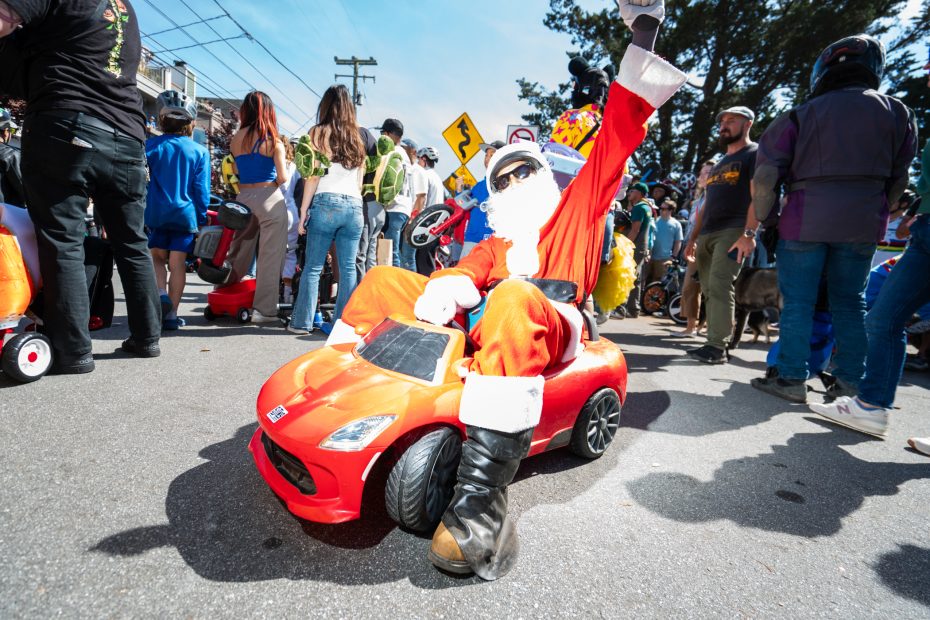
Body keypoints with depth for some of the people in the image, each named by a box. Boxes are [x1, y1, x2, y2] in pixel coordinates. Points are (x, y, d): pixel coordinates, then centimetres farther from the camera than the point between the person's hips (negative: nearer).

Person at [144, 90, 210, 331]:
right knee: (178, 263, 3)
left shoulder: (151, 145, -1)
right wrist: (201, 218, 6)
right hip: (185, 214, 0)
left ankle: (161, 294, -7)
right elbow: (201, 190, -3)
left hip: (156, 213, 1)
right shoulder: (199, 151, -2)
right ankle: (171, 314, 6)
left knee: (157, 257, 17)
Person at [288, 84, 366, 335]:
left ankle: (302, 322, 6)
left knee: (313, 267, 2)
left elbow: (313, 176, 0)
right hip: (354, 206, 4)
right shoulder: (356, 137, 18)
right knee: (348, 268, 4)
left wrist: (303, 211, 2)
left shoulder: (319, 132, 6)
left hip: (326, 203, -3)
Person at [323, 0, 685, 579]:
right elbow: (465, 273, 11)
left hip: (547, 328, -4)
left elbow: (616, 140, 14)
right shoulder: (495, 244, 31)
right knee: (385, 278, 2)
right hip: (478, 328, 5)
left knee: (512, 298, -40)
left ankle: (482, 497, -45)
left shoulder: (577, 207, 23)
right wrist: (444, 291, -13)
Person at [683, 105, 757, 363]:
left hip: (733, 230, -7)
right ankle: (716, 343, 6)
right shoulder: (719, 164, 29)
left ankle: (717, 346, -20)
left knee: (720, 286, -19)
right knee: (710, 290, 2)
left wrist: (748, 232, -21)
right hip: (707, 234, 8)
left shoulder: (754, 154, 6)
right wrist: (692, 239, 18)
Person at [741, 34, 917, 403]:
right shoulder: (897, 114, 11)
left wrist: (750, 231, -1)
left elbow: (764, 179, -6)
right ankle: (850, 383, 14)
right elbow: (897, 182, 12)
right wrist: (875, 217, 23)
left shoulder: (800, 116, 1)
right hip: (863, 225, 4)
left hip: (806, 221, -3)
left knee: (797, 302, 1)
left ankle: (792, 380, 3)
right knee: (850, 302, 12)